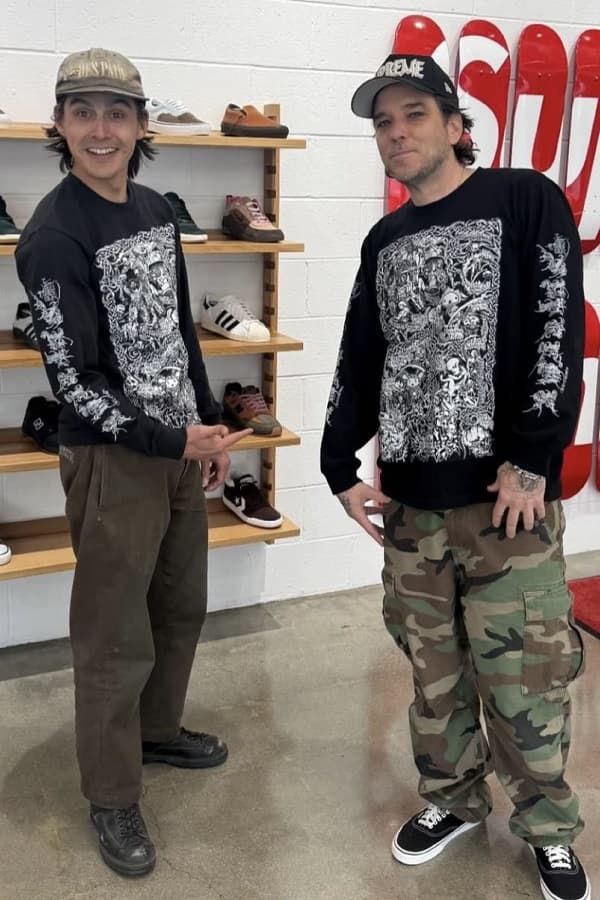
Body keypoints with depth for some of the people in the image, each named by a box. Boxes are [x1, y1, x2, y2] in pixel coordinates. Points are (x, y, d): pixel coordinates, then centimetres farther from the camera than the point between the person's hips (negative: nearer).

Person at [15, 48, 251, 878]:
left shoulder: (158, 212, 8)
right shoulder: (54, 235, -15)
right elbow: (73, 381, -19)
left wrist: (209, 429, 15)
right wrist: (176, 440, -18)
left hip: (181, 444, 7)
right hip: (112, 457, -7)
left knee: (181, 607, 19)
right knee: (116, 636, 3)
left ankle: (159, 731, 41)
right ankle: (113, 797, 21)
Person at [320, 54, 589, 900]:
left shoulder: (526, 202, -2)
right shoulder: (385, 241, 15)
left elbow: (556, 334, -10)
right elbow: (358, 361, 16)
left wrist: (533, 461, -15)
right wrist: (342, 467, 9)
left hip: (506, 494, -5)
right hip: (411, 499, 5)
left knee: (521, 676, 2)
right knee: (433, 666, 15)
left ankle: (550, 827, 24)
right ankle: (451, 799, 35)